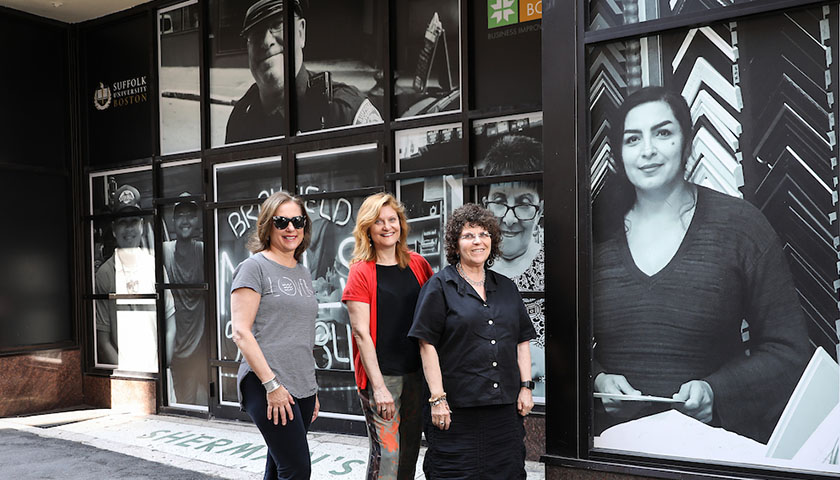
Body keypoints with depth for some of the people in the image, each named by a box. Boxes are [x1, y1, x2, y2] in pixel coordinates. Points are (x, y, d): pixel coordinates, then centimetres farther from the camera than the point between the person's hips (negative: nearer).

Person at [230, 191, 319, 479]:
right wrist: (271, 384, -17)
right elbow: (241, 333, -12)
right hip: (267, 387, -7)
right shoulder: (255, 267, -4)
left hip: (302, 388, 7)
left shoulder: (303, 273, 17)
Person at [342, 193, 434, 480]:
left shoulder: (417, 265, 7)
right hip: (380, 374, -5)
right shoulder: (361, 271, -7)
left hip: (417, 372, 5)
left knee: (411, 449, 13)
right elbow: (361, 333, -11)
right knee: (386, 452, -5)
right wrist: (378, 387, -16)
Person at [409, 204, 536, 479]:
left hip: (505, 408, 5)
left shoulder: (506, 287, 14)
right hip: (457, 410, -5)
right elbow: (428, 345, -7)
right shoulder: (440, 286, -1)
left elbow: (522, 341, 16)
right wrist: (437, 399, -13)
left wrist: (526, 387, 6)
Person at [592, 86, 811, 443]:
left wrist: (715, 390, -14)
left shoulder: (740, 226, 0)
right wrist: (597, 380, -7)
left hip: (715, 440, -2)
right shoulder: (595, 230, 6)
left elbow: (787, 352, 1)